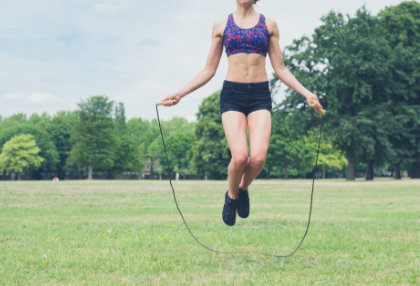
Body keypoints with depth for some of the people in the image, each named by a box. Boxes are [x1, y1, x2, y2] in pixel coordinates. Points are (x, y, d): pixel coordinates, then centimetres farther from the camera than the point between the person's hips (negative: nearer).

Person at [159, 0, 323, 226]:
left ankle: (243, 188, 16)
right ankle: (232, 195, 12)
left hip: (260, 96, 1)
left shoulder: (269, 25, 12)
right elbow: (209, 70, 13)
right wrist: (180, 94, 4)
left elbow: (280, 68, 13)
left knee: (258, 157, -18)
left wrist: (306, 93, 2)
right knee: (239, 157, -19)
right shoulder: (221, 26, 11)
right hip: (232, 94, -1)